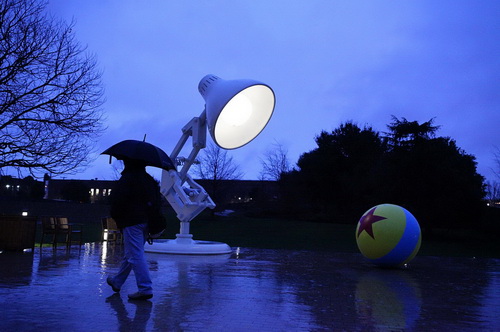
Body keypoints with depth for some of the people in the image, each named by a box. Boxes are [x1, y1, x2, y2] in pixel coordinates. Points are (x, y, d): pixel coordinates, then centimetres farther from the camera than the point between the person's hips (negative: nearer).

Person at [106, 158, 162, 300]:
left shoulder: (127, 179, -11)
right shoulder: (149, 179, 14)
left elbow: (117, 199, -14)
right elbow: (157, 201, 16)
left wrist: (116, 216, 2)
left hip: (131, 222, -9)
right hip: (146, 222, 9)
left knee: (136, 255, -7)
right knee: (130, 254, 20)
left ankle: (145, 289, -10)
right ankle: (117, 281, 38)